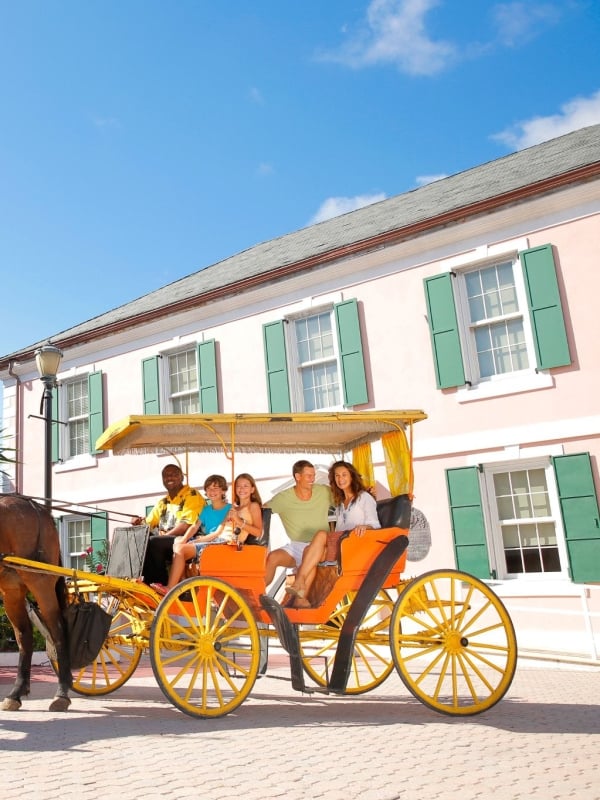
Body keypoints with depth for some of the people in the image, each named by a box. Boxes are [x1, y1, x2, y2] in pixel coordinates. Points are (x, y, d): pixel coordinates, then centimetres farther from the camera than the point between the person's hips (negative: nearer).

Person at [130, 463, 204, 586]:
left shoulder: (192, 496, -3)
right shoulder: (162, 502, 22)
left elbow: (186, 525, -15)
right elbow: (149, 523, 20)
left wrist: (164, 535, -18)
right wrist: (139, 522, -3)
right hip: (164, 544, 7)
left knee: (153, 543, -29)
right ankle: (147, 584, -15)